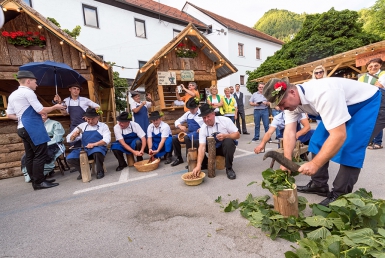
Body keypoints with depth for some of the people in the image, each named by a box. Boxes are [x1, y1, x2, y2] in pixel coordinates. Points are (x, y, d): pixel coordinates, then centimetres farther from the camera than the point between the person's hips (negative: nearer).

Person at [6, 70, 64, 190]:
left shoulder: (12, 95, 19)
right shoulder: (27, 92, -9)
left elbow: (9, 115, 18)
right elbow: (41, 110, -14)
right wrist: (55, 107, 0)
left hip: (23, 128, 10)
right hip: (33, 128, -10)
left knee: (30, 155, 11)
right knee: (40, 154, -7)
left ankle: (34, 180, 18)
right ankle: (39, 182, -3)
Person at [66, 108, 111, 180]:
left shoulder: (103, 126, 3)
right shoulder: (82, 126, 13)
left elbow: (106, 139, -11)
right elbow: (69, 139, 14)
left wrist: (94, 144, -25)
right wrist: (74, 136, -10)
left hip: (98, 148, -4)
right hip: (84, 149, 4)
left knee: (97, 152, -38)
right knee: (70, 158, -19)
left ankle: (100, 171, -10)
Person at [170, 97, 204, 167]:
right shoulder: (188, 114, 11)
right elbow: (177, 121, 16)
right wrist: (180, 126, -6)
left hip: (198, 133, -6)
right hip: (189, 133, 6)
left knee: (186, 137, -35)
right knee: (174, 138, -10)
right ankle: (179, 158, 7)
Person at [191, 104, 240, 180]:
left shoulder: (225, 120, -18)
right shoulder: (203, 129, -14)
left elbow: (237, 135, -12)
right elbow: (202, 147, -22)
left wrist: (225, 136, -33)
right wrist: (198, 165, -33)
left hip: (227, 147, -2)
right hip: (214, 148, 3)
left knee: (228, 141, -36)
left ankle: (229, 169, -17)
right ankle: (205, 164, 6)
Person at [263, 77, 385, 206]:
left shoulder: (323, 95, -41)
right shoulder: (292, 100, -16)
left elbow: (339, 135, -40)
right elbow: (289, 132, -19)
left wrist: (314, 164, -38)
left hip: (371, 105, -7)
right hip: (346, 108, 8)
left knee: (349, 148, -21)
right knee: (319, 141, 1)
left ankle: (339, 195, -4)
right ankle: (318, 184, 14)